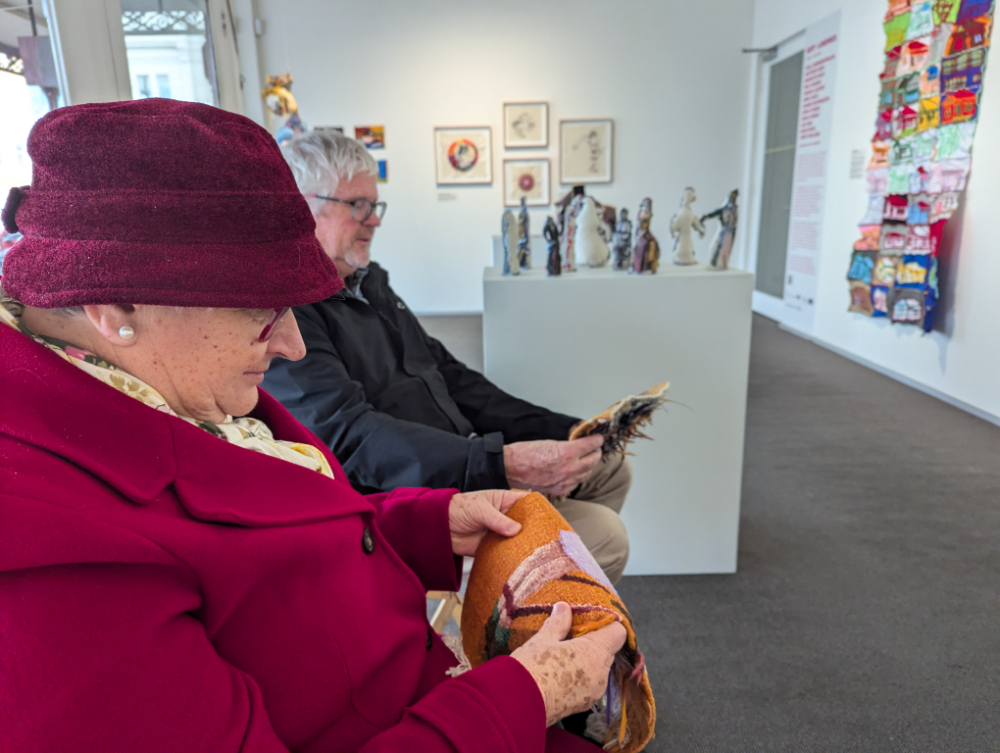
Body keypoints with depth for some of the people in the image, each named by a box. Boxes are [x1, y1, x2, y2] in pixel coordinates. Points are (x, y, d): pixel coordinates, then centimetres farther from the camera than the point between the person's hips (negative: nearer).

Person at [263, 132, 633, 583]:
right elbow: (347, 436, -28)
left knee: (609, 466, 16)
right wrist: (500, 465, -37)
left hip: (462, 461, 10)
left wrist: (561, 431, 7)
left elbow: (449, 377, 16)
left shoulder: (369, 283, 16)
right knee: (602, 535, -21)